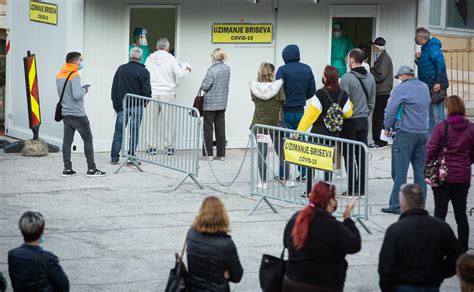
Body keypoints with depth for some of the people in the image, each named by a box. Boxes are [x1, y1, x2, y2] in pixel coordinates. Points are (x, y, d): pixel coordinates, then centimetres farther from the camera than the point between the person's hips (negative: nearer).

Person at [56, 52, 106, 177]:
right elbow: (77, 95, -23)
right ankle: (91, 169, 1)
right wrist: (84, 90, -3)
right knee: (88, 139, 1)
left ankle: (67, 169, 5)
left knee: (67, 140, 7)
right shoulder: (74, 75, -16)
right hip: (77, 114, -7)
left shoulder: (59, 75, 9)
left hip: (65, 113, 7)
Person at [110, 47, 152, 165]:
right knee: (134, 132, 4)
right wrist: (145, 102, 9)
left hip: (122, 106, 3)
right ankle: (131, 157, 3)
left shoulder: (121, 69, 6)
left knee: (118, 131, 7)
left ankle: (114, 157, 5)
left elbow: (114, 88, 8)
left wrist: (116, 104, 13)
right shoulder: (143, 71, -7)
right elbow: (147, 90, -10)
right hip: (137, 106, -3)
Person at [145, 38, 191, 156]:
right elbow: (180, 74, -10)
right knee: (169, 120, 5)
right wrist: (187, 70, 11)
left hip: (152, 94, 2)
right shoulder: (171, 59, -7)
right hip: (168, 94, -2)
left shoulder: (150, 59, 1)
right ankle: (170, 147, 8)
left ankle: (152, 147, 7)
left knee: (153, 120, 7)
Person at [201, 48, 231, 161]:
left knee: (208, 128, 3)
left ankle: (209, 154, 4)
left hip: (210, 103, -6)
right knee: (220, 128, 10)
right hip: (222, 103, 6)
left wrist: (203, 84, 3)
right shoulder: (227, 69, 2)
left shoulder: (212, 70, -19)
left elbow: (205, 86, -17)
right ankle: (221, 154, 12)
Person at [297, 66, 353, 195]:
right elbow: (348, 113, 8)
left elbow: (310, 114, -15)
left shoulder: (320, 94, -15)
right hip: (334, 134, 3)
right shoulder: (343, 95, -4)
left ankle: (309, 191, 6)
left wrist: (300, 130, -11)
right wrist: (348, 102, 27)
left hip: (318, 133, -3)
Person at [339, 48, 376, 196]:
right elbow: (372, 102, 12)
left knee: (349, 156, -1)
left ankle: (352, 189, -2)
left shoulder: (347, 78, -15)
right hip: (364, 121, 6)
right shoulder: (370, 78, 6)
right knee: (362, 155, 10)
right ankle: (362, 188, 12)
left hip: (349, 122, -6)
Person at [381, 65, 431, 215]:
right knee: (420, 171, 9)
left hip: (405, 134, -6)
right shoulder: (425, 87, 11)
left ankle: (396, 205, -2)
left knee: (400, 171, -2)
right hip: (423, 133, 6)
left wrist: (388, 128, 5)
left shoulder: (401, 88, -9)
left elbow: (390, 110, -9)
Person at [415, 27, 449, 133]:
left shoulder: (432, 48, -11)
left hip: (436, 86, -10)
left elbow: (440, 64, -21)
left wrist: (438, 83, -25)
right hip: (428, 87, 10)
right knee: (430, 117, 14)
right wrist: (418, 60, 7)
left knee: (437, 117, -10)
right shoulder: (425, 48, 18)